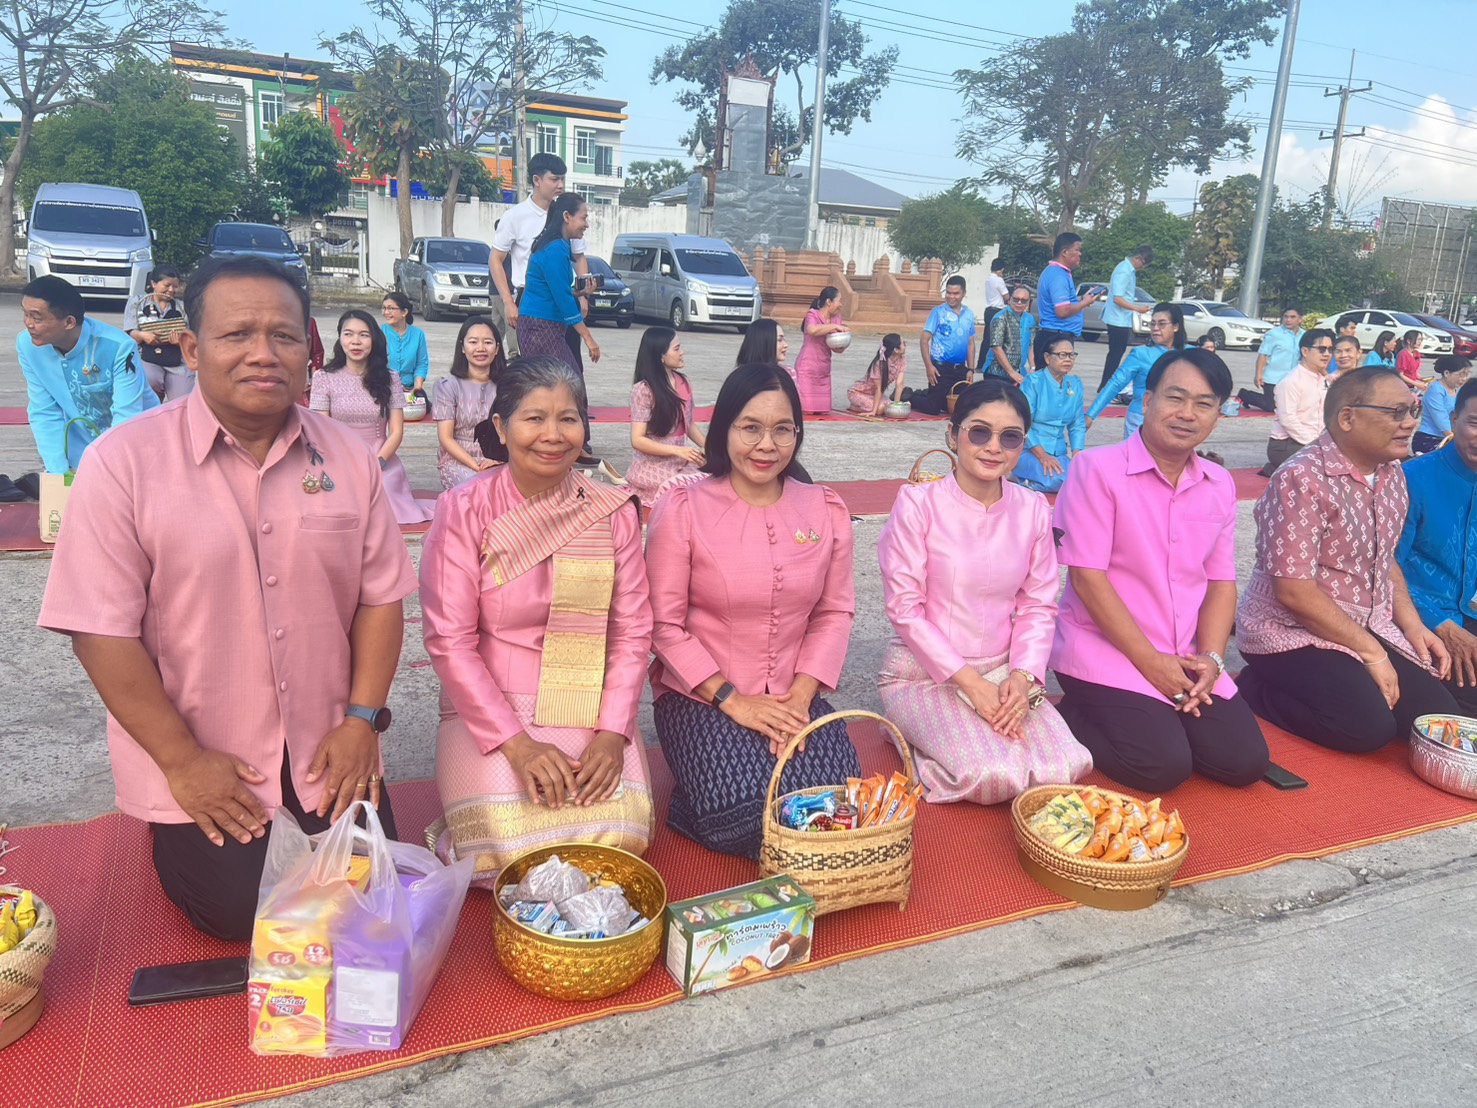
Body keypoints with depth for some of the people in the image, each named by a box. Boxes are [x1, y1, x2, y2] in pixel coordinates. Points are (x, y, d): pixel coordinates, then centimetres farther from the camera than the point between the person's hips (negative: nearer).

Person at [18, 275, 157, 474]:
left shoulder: (119, 347, -28)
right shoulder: (27, 345, -13)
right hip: (81, 448, 4)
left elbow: (126, 417, -28)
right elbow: (44, 413, -8)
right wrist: (58, 472, -17)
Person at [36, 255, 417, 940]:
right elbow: (102, 629, -12)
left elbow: (381, 595, 3)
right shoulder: (123, 462, -11)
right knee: (241, 909, -7)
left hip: (328, 754, 3)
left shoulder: (346, 457, 0)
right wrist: (183, 761, -12)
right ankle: (175, 838, 24)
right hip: (199, 764, -2)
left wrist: (362, 720, -6)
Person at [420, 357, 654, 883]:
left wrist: (613, 732, -12)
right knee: (508, 848, -21)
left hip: (591, 714, 2)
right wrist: (516, 742, -17)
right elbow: (449, 641, -9)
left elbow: (632, 632, 1)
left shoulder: (613, 511, 1)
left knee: (621, 831, -19)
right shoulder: (465, 511, -7)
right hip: (489, 710, -2)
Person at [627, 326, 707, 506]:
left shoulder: (684, 383, 4)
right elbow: (638, 440, -16)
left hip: (680, 463, 7)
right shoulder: (644, 390, -14)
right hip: (652, 467, -7)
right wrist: (678, 450, -26)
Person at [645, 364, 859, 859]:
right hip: (701, 697, -3)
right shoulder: (682, 510, -7)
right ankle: (695, 797, 10)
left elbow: (835, 611, 4)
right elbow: (665, 623, -8)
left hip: (795, 698, 3)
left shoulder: (826, 510, 4)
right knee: (746, 817, -25)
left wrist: (801, 693, -10)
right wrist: (732, 700, -14)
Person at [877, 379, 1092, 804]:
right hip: (924, 673, -4)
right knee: (993, 775, -25)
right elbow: (905, 609, -13)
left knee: (1066, 768, -17)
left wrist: (1023, 677, -13)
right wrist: (971, 683, -16)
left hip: (1002, 673, 5)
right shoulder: (918, 503, -12)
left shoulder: (1033, 509, 3)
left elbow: (1038, 605, 5)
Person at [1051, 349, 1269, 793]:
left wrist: (1211, 658, -7)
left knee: (1245, 761, -5)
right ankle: (1072, 717, 6)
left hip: (1185, 659, 6)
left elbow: (1221, 582, 10)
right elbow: (1086, 577, -15)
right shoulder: (1097, 468, -12)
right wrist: (1151, 661, -15)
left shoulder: (1220, 485, 7)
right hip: (1105, 647, -6)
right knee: (1163, 766, -20)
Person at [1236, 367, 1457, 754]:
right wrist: (1371, 653, -18)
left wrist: (1414, 626, 5)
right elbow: (1294, 592, -23)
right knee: (1368, 724, -25)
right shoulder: (1302, 480, -21)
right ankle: (1256, 690, -2)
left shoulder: (1392, 474, 6)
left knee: (1437, 712, -4)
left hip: (1368, 627, 9)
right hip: (1293, 631, -8)